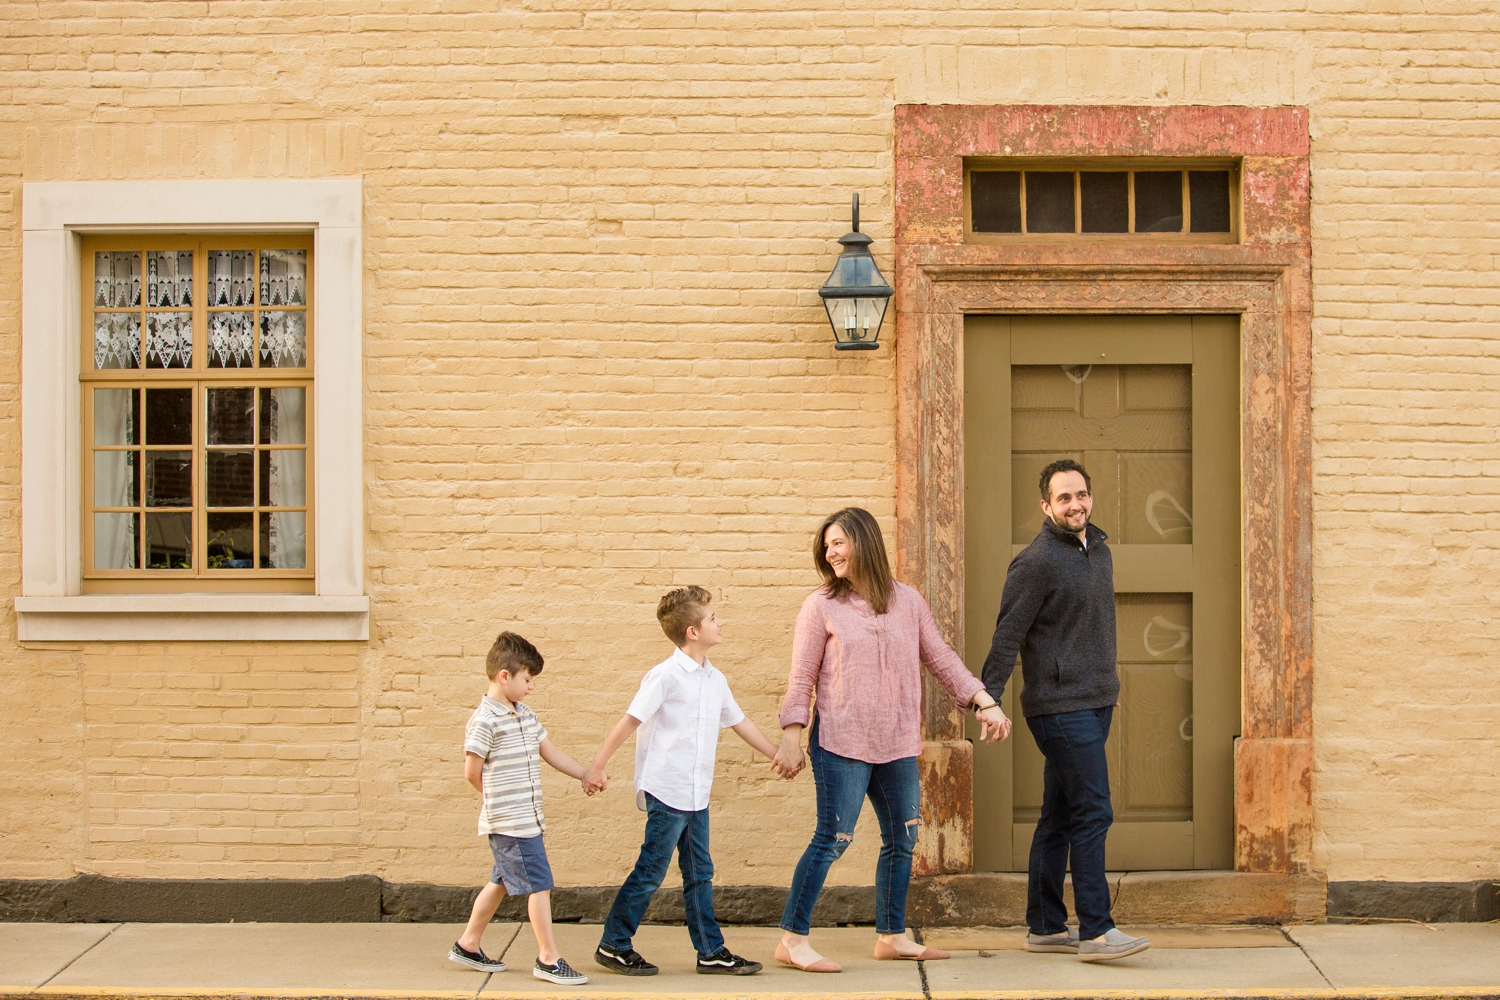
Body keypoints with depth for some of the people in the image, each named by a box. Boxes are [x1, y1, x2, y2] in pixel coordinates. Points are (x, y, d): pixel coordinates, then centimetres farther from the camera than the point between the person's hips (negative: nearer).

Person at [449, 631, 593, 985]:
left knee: (502, 882, 17)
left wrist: (585, 775, 13)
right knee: (539, 884, -7)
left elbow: (550, 752, 18)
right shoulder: (485, 720, -15)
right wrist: (497, 796, 3)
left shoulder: (525, 715, 13)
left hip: (526, 818, 9)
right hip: (510, 821, -9)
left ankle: (468, 945, 29)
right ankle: (548, 959, -1)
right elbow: (472, 771, -12)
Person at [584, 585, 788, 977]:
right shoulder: (665, 675, -13)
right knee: (650, 871, -1)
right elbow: (630, 722, -12)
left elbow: (739, 722, 23)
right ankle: (613, 946, 10)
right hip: (666, 792, -8)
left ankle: (712, 952, 16)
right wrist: (597, 767, -13)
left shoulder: (714, 679, 11)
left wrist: (777, 755, 29)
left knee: (699, 875, 11)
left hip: (697, 796, 8)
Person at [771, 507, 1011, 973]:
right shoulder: (822, 606, -1)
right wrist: (791, 737, -6)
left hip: (897, 746, 5)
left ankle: (891, 936, 24)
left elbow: (941, 659, 13)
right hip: (841, 743, -5)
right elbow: (802, 678, -1)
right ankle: (792, 939, -2)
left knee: (902, 839, 11)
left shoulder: (908, 602, 8)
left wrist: (985, 703, 5)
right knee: (832, 840, -8)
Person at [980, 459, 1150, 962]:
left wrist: (1110, 685, 23)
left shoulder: (1099, 551, 14)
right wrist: (989, 699, -19)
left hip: (1095, 703, 8)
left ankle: (1045, 926, 17)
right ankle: (1096, 930, -9)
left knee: (1059, 817, 11)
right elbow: (1007, 636, -13)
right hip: (1061, 707, -8)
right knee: (1092, 813, -11)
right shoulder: (1037, 561, -12)